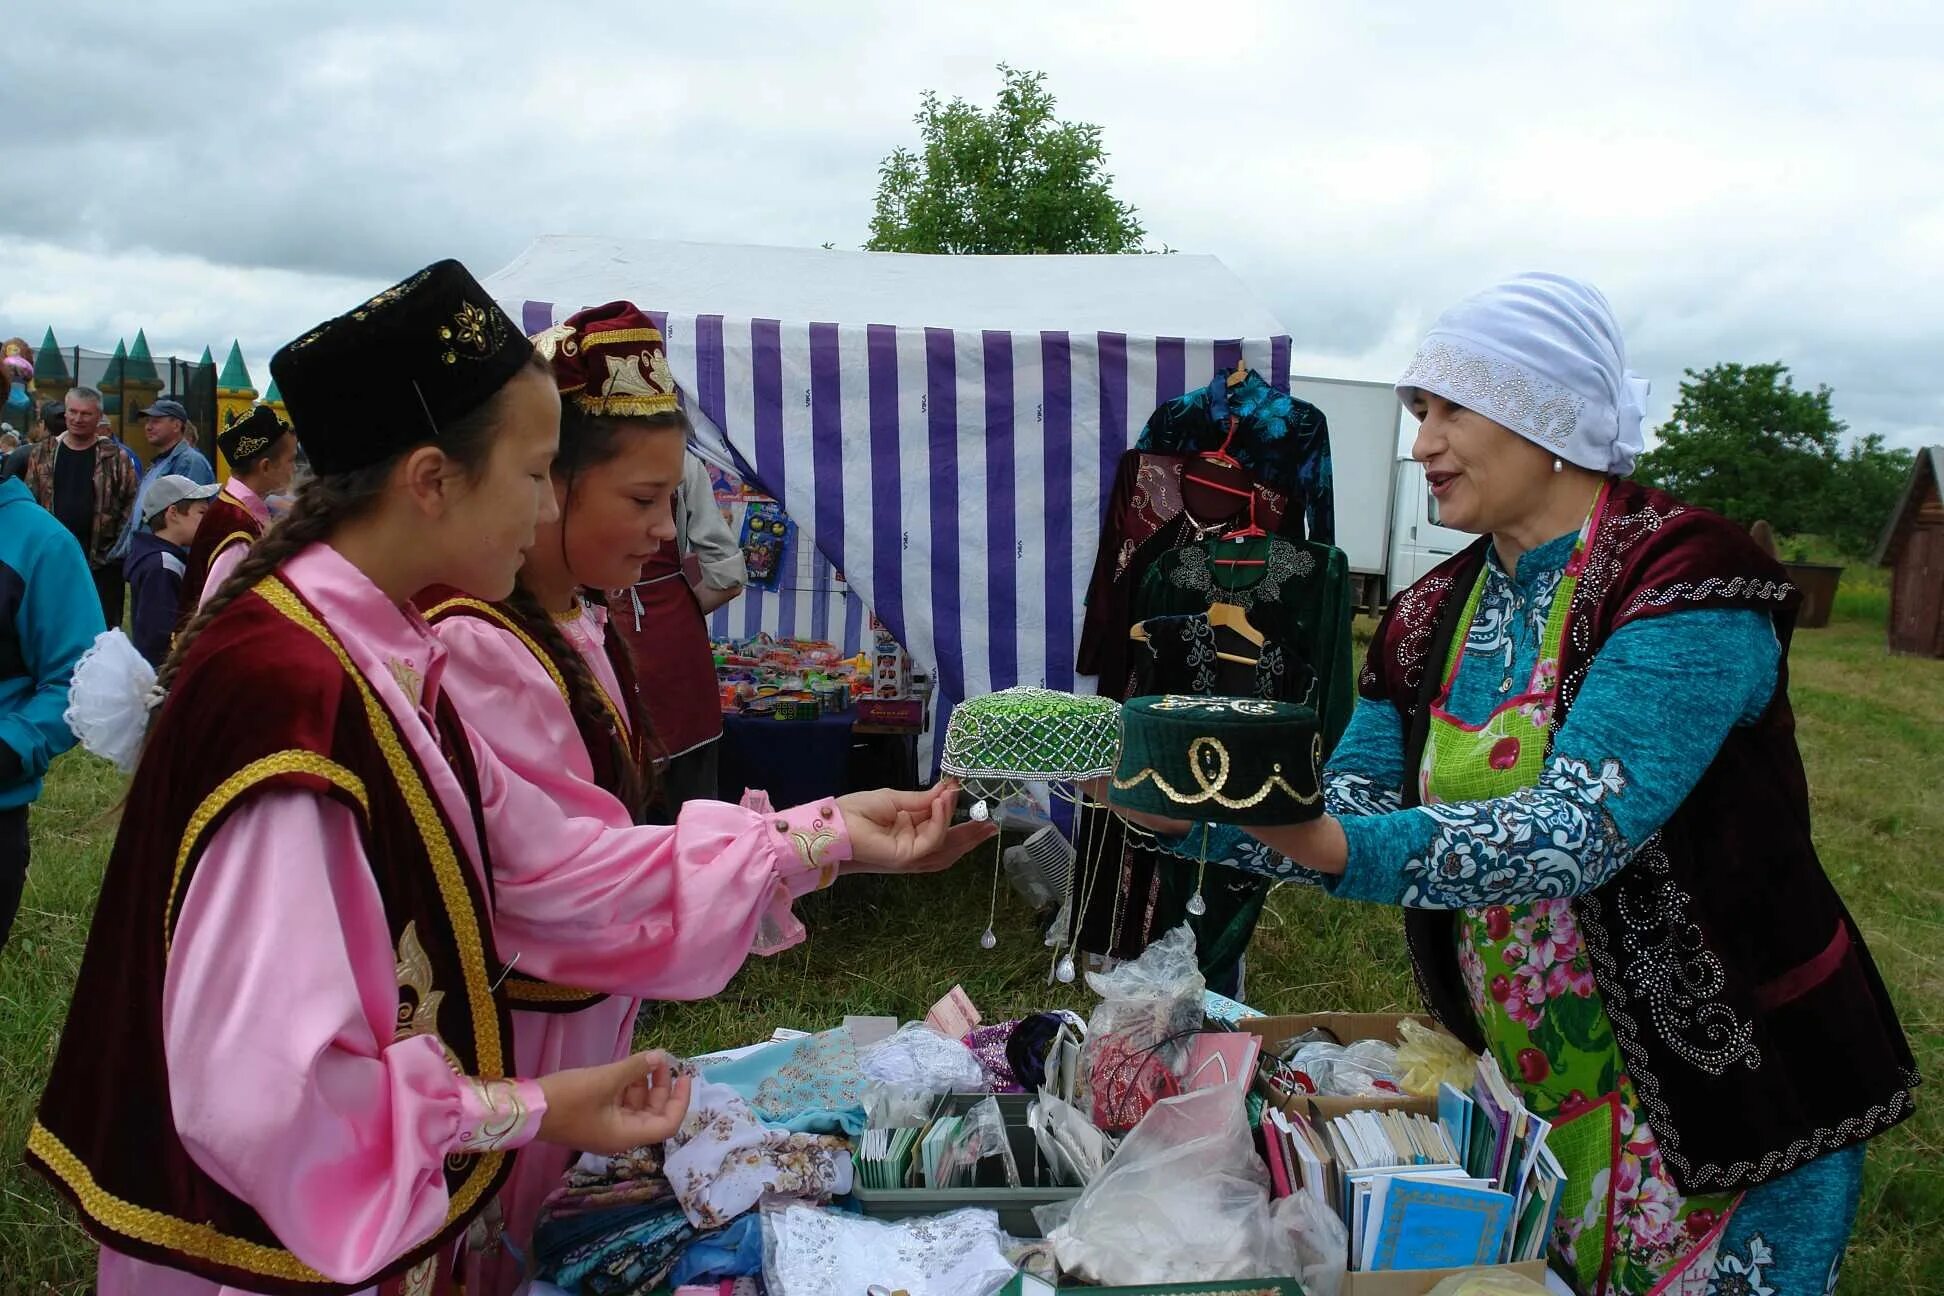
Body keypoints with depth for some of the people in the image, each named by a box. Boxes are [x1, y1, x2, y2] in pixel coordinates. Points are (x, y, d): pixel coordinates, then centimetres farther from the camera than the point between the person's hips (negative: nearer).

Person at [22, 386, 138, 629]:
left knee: (104, 626, 1)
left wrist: (118, 542, -7)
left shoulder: (115, 457, 2)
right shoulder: (42, 455, 9)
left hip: (101, 558, -3)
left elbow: (131, 502, 0)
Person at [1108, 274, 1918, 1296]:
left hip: (1721, 1105, -6)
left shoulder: (1685, 582, -20)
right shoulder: (1435, 617, 1)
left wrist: (1340, 847, -45)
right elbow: (1344, 813, 0)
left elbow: (1575, 834, -32)